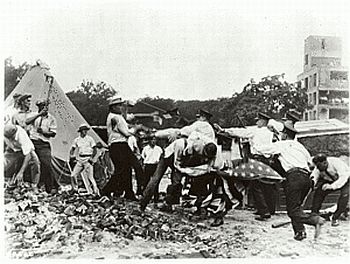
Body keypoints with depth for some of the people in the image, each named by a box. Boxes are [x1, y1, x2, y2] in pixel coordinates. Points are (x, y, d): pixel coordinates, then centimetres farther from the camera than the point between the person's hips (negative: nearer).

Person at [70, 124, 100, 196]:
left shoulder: (90, 139, -1)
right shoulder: (76, 140, 8)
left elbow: (94, 150, -2)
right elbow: (73, 149, 12)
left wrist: (91, 158, -16)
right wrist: (72, 152, -11)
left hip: (88, 160, -4)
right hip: (80, 160, 4)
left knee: (90, 176, -11)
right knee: (73, 175, -3)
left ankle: (96, 191, -2)